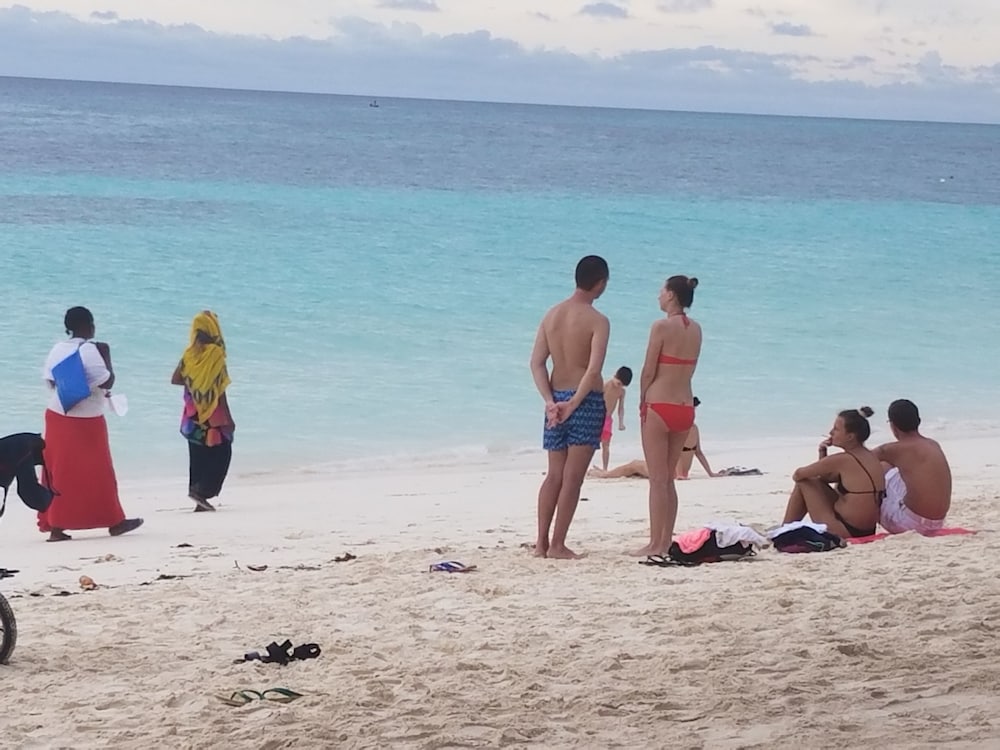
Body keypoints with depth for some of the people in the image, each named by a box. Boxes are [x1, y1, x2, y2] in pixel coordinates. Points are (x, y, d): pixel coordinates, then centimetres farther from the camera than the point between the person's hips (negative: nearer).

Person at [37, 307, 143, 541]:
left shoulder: (57, 350, 5)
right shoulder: (88, 350, -16)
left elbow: (51, 383, 10)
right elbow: (107, 382, -17)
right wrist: (106, 356, -4)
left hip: (58, 417, 6)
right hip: (85, 420, -6)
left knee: (59, 472, 7)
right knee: (95, 473, 3)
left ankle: (55, 525, 5)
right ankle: (114, 522, 14)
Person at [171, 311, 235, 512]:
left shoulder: (190, 353, 0)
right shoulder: (215, 353, -14)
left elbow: (175, 379, 2)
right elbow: (220, 389, -14)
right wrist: (228, 418, -8)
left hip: (193, 415, 6)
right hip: (213, 414, -6)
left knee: (198, 455, 10)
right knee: (221, 452, 4)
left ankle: (200, 499, 10)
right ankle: (202, 490, -9)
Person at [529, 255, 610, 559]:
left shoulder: (552, 315, 6)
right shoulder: (597, 321, -11)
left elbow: (537, 363, 0)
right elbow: (594, 369, -23)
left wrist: (550, 401, -6)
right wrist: (574, 404, -21)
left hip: (557, 398, 6)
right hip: (586, 400, -6)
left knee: (554, 475, 13)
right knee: (572, 478, -2)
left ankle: (541, 543, 12)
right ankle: (557, 545, -3)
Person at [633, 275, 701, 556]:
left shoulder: (662, 326, -12)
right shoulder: (695, 329, 8)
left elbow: (648, 371, -11)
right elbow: (689, 369, 10)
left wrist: (643, 401, 3)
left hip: (660, 406, -6)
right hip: (686, 407, 7)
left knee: (658, 480, -2)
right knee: (669, 479, 14)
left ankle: (655, 544, -1)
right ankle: (666, 541, 15)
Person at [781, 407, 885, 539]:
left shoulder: (842, 460, -18)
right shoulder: (871, 457, 9)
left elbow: (798, 475, -6)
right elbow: (824, 478, 20)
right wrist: (823, 454, 5)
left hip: (847, 531, -9)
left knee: (804, 483, 3)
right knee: (815, 483, 21)